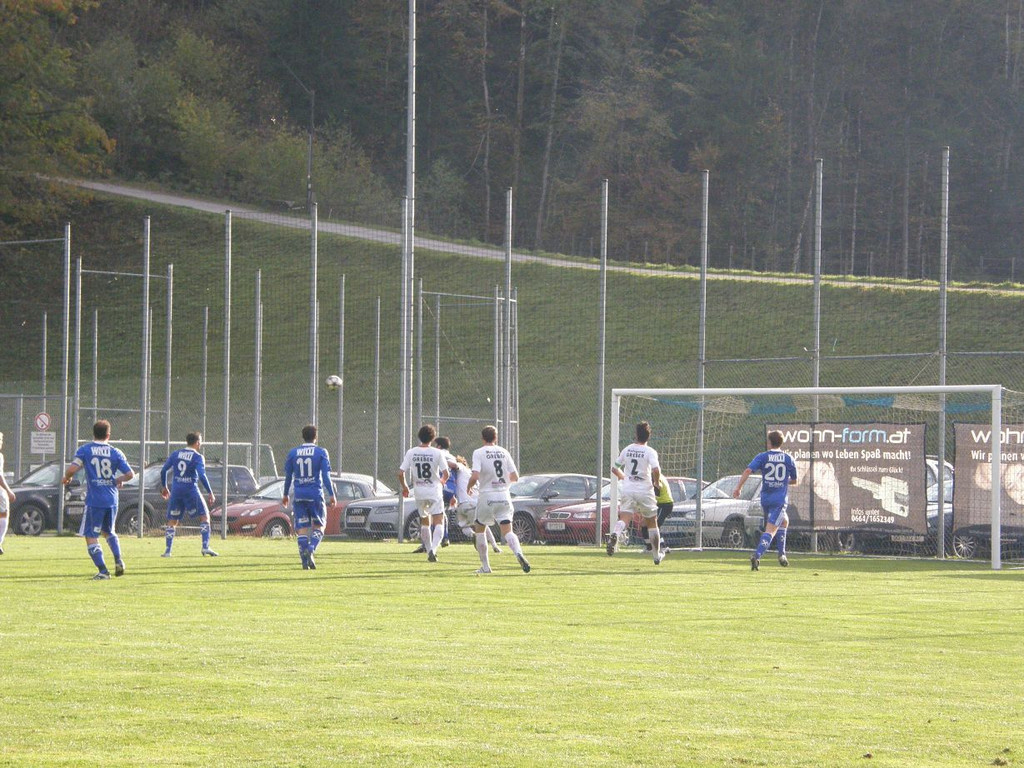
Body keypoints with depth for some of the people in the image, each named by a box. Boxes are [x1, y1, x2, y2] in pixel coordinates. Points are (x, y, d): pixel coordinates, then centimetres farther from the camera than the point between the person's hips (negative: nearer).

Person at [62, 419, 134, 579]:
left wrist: (66, 477, 8)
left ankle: (102, 570, -8)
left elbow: (72, 468, -14)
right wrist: (119, 480, 21)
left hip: (94, 500, -3)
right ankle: (118, 560, 7)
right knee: (109, 531, 26)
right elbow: (130, 474, -1)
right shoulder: (115, 452, 2)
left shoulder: (85, 450, -2)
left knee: (91, 536, 3)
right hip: (112, 500, 3)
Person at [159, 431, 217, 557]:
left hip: (176, 491, 4)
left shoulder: (175, 454, 8)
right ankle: (205, 547, -8)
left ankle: (167, 550, 4)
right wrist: (210, 492, -11)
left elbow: (164, 471, 7)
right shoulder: (197, 457, -5)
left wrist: (164, 487, 20)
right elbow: (202, 475, -16)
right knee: (204, 516, 5)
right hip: (191, 490, -4)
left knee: (172, 521, 11)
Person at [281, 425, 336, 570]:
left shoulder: (292, 453, 7)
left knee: (301, 529, 3)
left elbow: (288, 476, 11)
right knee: (318, 526, 8)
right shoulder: (321, 453, -1)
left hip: (299, 495, 2)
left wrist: (285, 495, 21)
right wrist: (332, 494, -4)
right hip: (315, 495, -2)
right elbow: (326, 475, -6)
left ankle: (305, 562, -6)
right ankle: (311, 550, -18)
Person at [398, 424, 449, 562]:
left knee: (424, 522, 21)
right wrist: (442, 481, 16)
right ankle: (433, 549, -24)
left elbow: (401, 473, -3)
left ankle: (429, 550, 25)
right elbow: (446, 473, -7)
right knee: (439, 522, -2)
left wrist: (404, 487, 15)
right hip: (434, 491, -3)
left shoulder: (411, 452, -2)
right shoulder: (437, 453, -9)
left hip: (419, 491, 3)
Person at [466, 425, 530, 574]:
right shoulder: (503, 452, 6)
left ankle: (485, 566, 14)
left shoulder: (479, 453, -6)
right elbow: (515, 477, 6)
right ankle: (518, 553, -29)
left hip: (487, 496, -3)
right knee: (507, 531, 0)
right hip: (504, 497, 3)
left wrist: (468, 487, 4)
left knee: (479, 530, 15)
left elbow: (475, 476, -17)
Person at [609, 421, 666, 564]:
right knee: (652, 523, 13)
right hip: (645, 490, -2)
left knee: (624, 519, -10)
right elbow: (656, 470, -22)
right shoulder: (649, 451, -6)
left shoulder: (627, 449, 8)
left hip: (628, 488, 2)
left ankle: (615, 534, -45)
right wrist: (657, 482, -3)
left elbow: (614, 469, 16)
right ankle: (657, 555, 23)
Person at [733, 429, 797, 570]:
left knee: (784, 521, 28)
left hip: (765, 498, 3)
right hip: (780, 499, -3)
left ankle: (782, 554, 24)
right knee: (770, 530, -8)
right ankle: (757, 556, -28)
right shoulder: (788, 458, 3)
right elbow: (794, 481, 12)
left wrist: (738, 487, -11)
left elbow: (748, 470, -12)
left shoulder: (762, 456, 1)